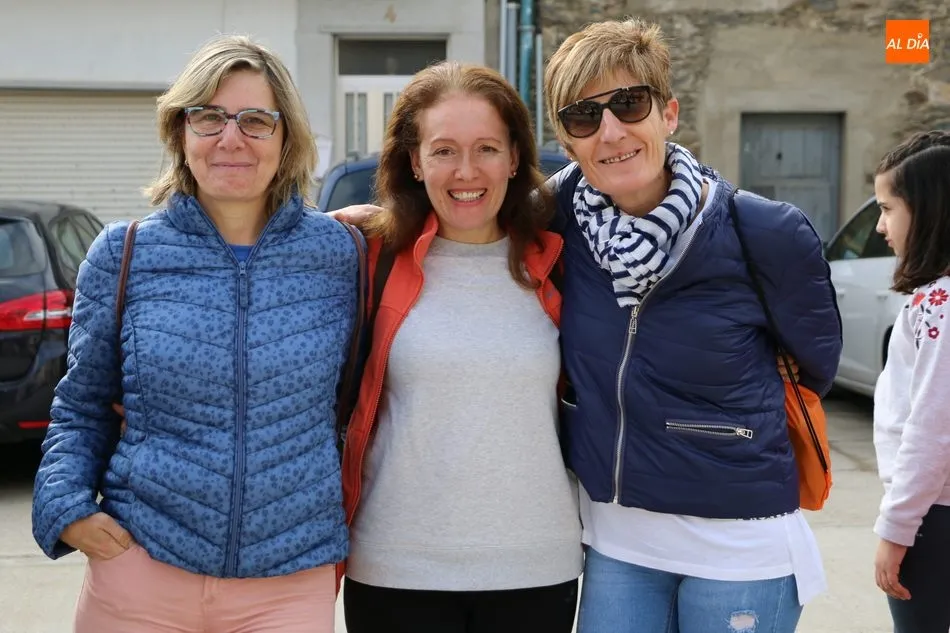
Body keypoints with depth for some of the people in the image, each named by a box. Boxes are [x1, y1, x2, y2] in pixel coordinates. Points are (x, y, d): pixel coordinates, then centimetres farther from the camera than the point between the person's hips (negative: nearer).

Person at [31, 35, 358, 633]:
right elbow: (81, 408, 11)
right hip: (138, 568, 1)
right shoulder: (123, 255, 2)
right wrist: (65, 507, -4)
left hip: (291, 582, 0)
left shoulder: (340, 253, 0)